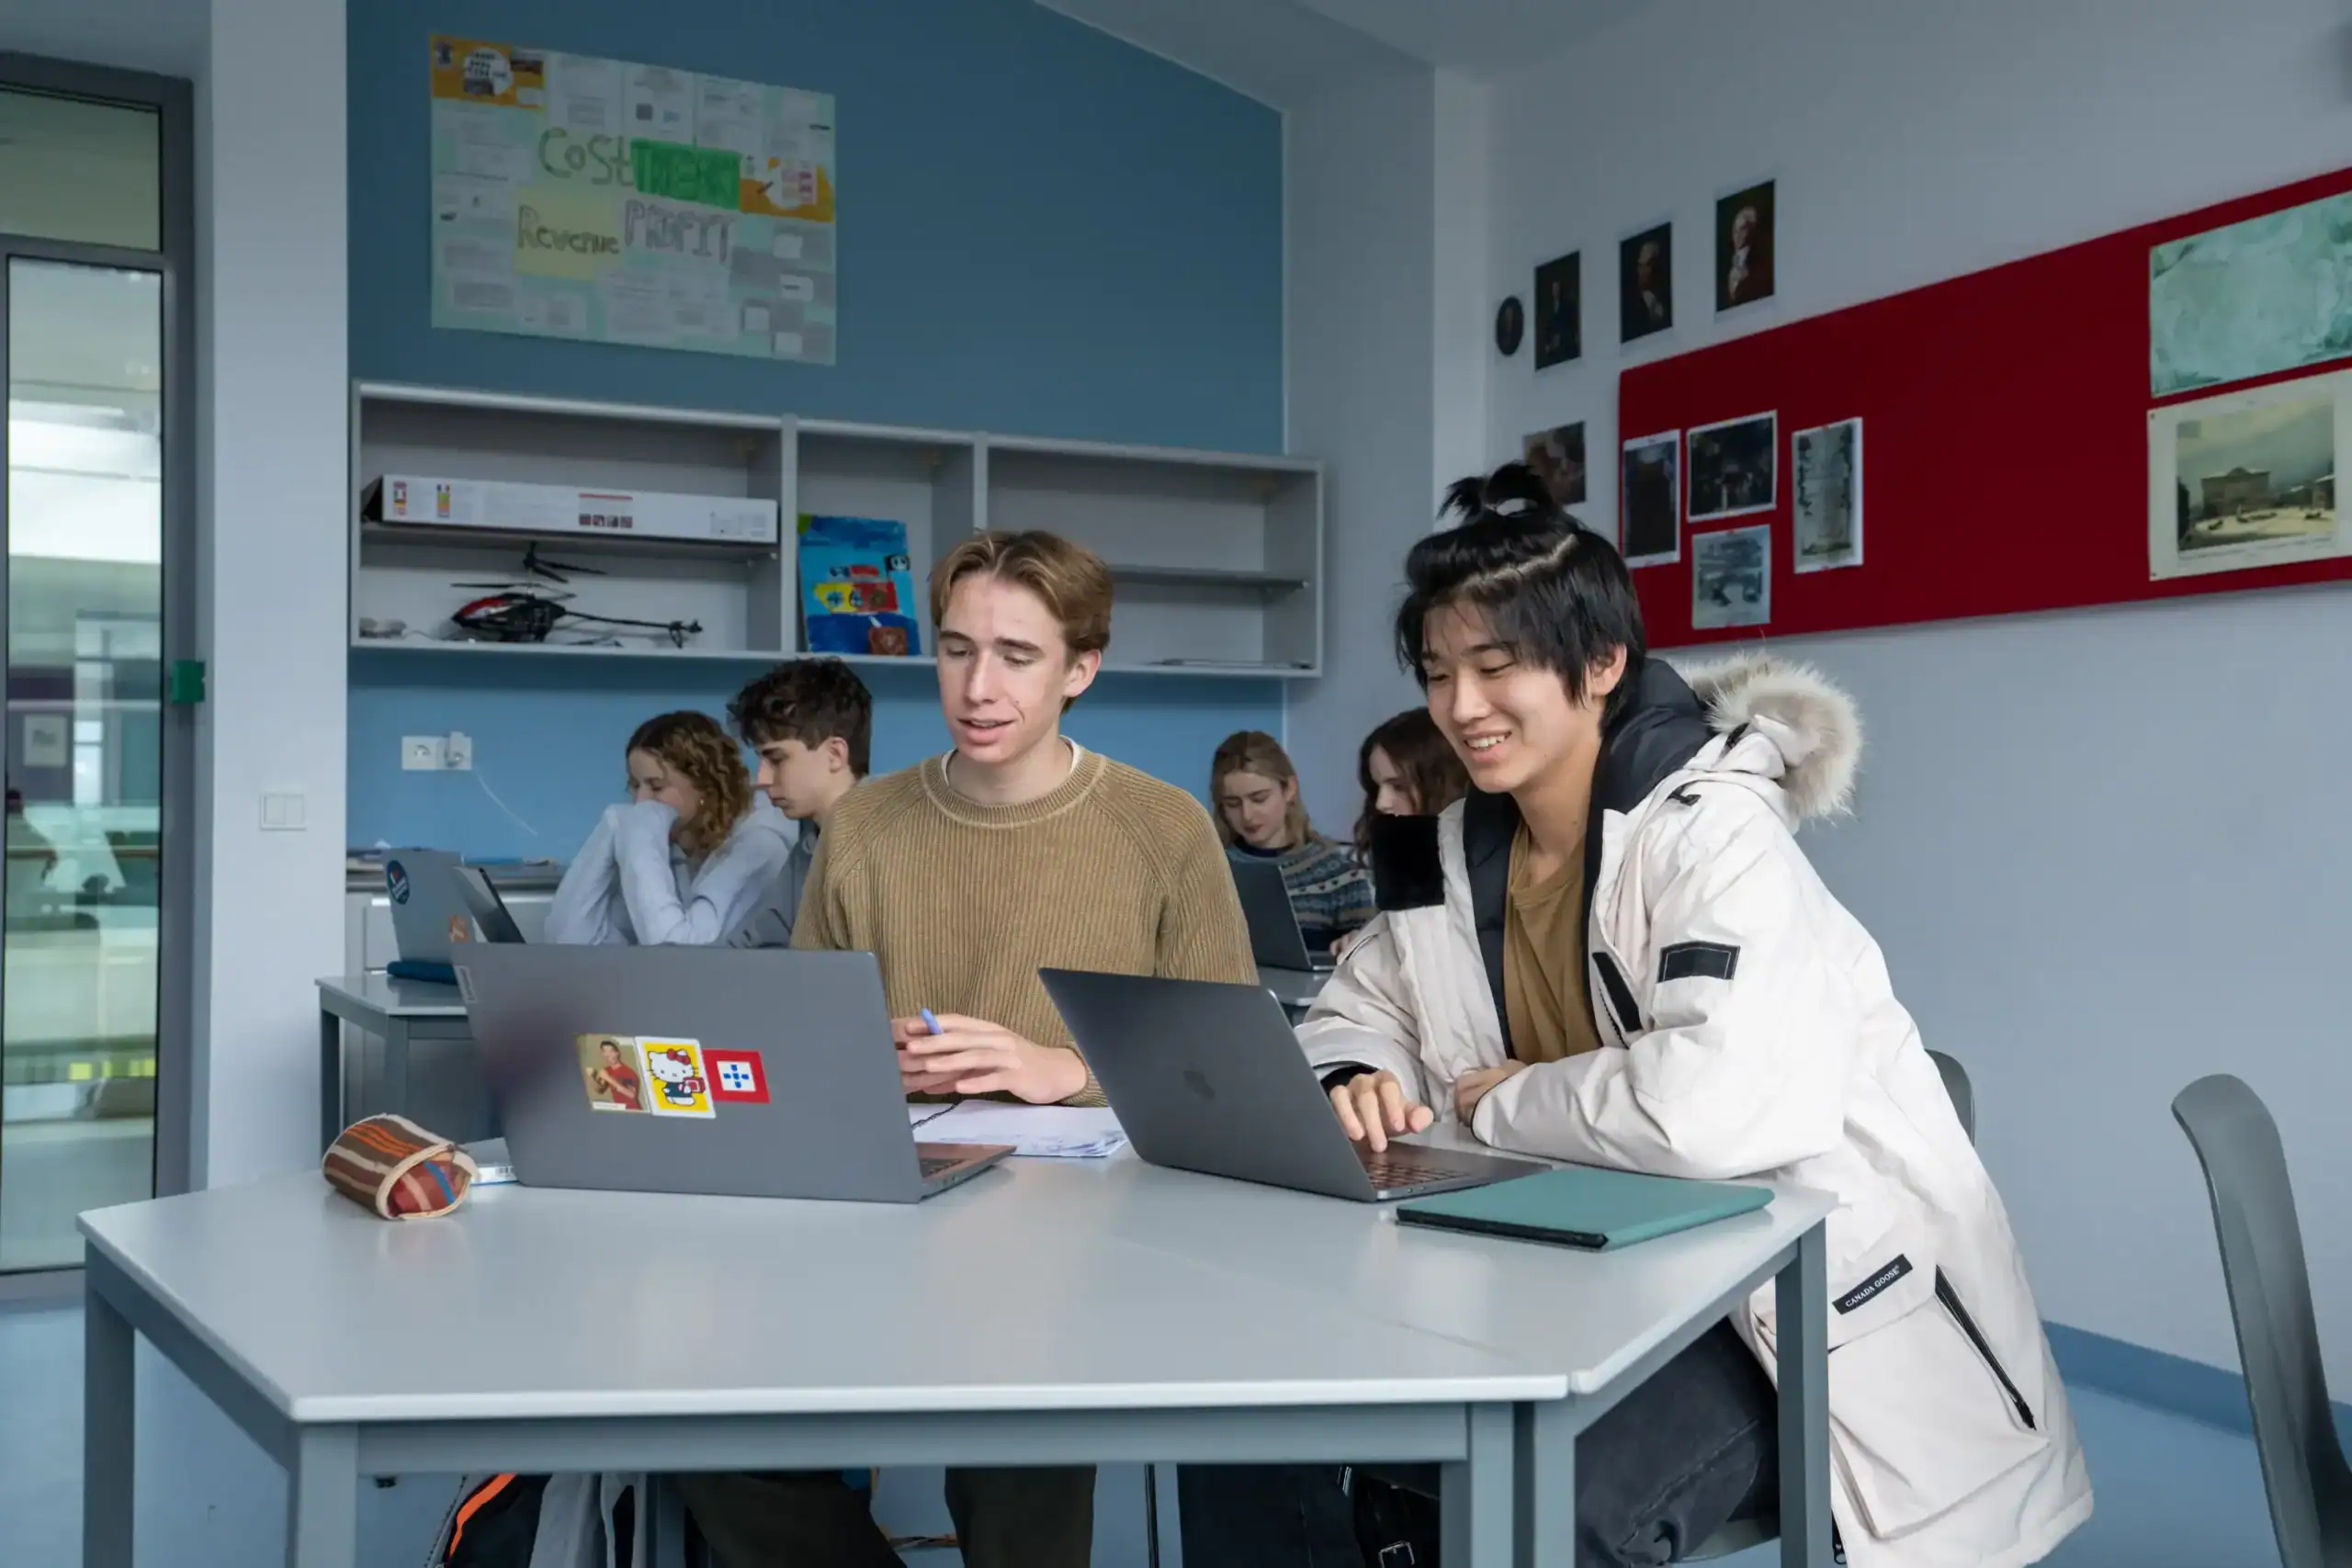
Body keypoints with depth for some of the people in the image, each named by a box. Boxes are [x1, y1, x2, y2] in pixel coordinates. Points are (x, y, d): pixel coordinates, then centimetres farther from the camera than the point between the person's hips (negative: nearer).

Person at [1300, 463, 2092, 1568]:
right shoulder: (1464, 847, 3)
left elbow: (1715, 1105, -36)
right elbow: (1356, 1017, 12)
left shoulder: (1711, 832, -20)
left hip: (1808, 1296, -7)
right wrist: (1354, 1085, -12)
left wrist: (1501, 1102, -19)